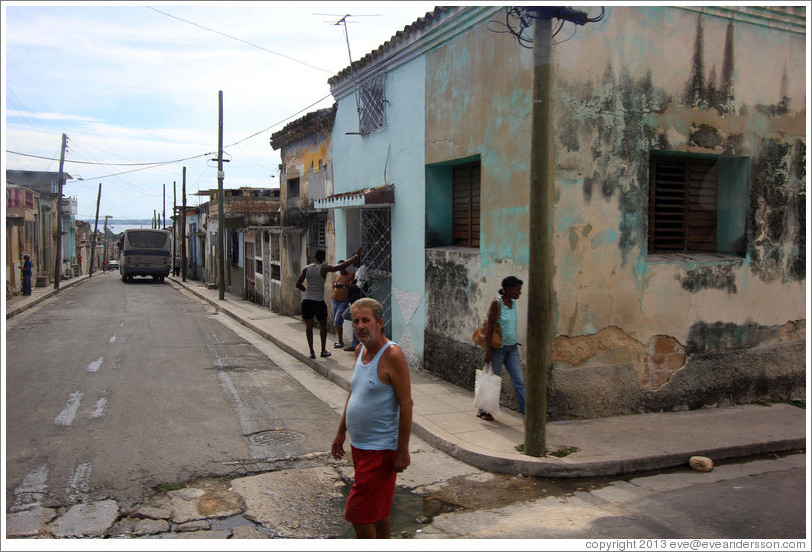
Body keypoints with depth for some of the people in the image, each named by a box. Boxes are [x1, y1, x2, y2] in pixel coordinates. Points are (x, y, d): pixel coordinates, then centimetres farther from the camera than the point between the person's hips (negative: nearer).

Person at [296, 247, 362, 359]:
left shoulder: (306, 269, 4)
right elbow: (342, 266, -13)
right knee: (323, 325, 13)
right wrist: (357, 255, -7)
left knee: (309, 326, 6)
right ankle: (323, 350, 17)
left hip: (306, 300, 3)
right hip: (319, 301, -3)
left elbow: (298, 285, 8)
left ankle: (311, 351, 5)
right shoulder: (324, 268, -8)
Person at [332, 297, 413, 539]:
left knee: (358, 513, -2)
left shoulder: (392, 355, -18)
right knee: (378, 509, 20)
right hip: (359, 444, 8)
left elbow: (406, 404, -19)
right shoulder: (360, 350, 8)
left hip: (380, 448, -8)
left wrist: (403, 451, -19)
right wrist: (341, 432, 21)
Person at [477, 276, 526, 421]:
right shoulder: (496, 303, -13)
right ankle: (482, 410, 23)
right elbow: (489, 326, -15)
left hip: (512, 348, 6)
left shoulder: (513, 303, 8)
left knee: (519, 380, 1)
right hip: (498, 348, -6)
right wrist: (488, 349, -18)